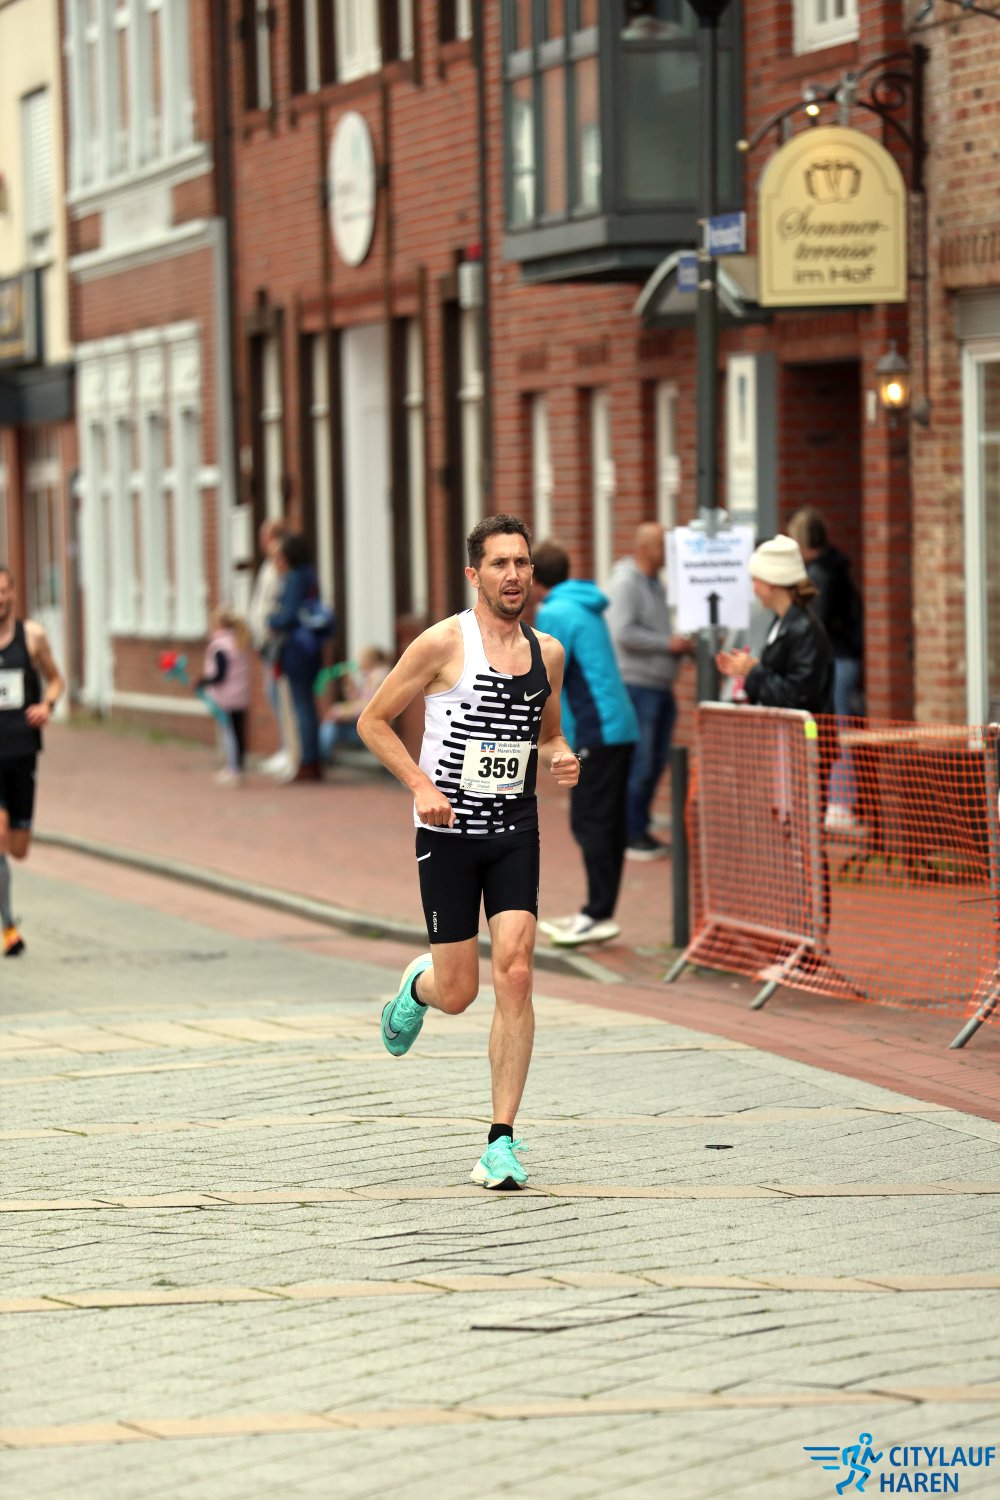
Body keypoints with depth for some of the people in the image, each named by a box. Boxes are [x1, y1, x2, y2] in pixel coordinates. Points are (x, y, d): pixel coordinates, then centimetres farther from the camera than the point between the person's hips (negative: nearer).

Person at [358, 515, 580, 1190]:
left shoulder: (548, 652, 7)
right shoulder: (444, 644, -9)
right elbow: (373, 721, -3)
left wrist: (562, 757, 0)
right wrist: (422, 786, -15)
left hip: (516, 830, 3)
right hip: (449, 831, -3)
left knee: (515, 975, -12)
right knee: (458, 992, 0)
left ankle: (503, 1140, -7)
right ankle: (418, 984, 40)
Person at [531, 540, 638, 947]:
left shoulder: (555, 613, -9)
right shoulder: (587, 608, 18)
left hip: (595, 733, -9)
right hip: (620, 727, 9)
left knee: (591, 824, -7)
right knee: (608, 824, 10)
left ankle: (599, 915, -9)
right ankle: (597, 914, 14)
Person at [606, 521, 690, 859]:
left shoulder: (655, 583, 17)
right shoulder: (626, 582, -11)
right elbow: (624, 633, -22)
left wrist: (682, 641, 7)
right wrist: (668, 643, -17)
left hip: (659, 685, 9)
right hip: (636, 683, -9)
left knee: (656, 762, 11)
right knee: (639, 764, -6)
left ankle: (640, 828, 20)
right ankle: (631, 835, 1)